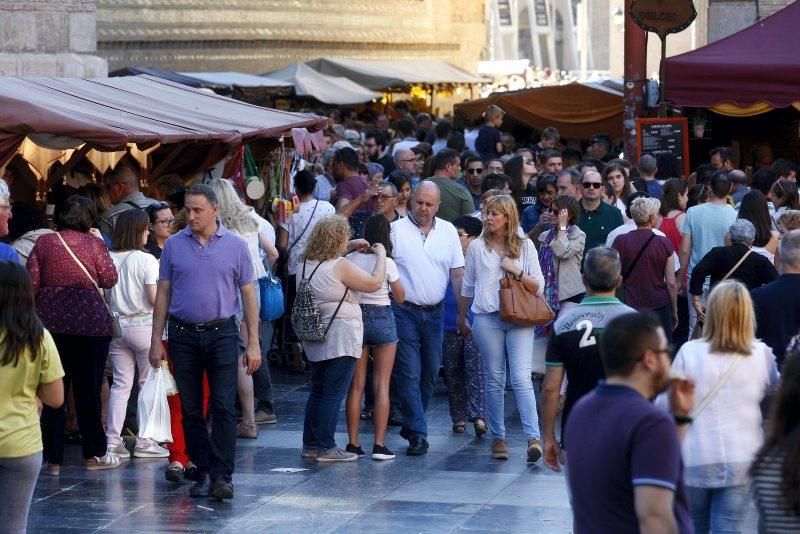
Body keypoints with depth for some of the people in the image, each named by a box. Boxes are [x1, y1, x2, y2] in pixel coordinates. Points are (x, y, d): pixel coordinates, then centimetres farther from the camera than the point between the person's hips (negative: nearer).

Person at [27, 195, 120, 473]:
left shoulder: (43, 243, 2)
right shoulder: (94, 243, -2)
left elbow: (31, 283, 0)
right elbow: (109, 279, 0)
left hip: (50, 319, 1)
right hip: (90, 321, -1)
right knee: (88, 389, 7)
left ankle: (53, 459, 4)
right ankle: (94, 454, 15)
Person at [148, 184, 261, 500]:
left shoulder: (235, 246, 2)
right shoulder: (174, 245, 5)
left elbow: (248, 295, 4)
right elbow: (163, 294, 8)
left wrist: (253, 343, -1)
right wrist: (156, 340, 3)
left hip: (221, 333, -2)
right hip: (183, 335, 2)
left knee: (223, 408, -9)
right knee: (191, 411, 5)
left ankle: (222, 476, -10)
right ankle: (203, 473, 13)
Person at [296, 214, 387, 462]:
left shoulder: (308, 263, 7)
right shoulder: (341, 266, -17)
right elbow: (375, 283, -12)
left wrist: (351, 246, 26)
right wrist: (381, 255, 1)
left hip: (315, 339, 8)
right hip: (340, 338, -8)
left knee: (317, 391, 16)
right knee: (334, 393, -4)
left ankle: (310, 444, 18)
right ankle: (326, 447, -4)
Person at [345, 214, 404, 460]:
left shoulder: (352, 259, -4)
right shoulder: (387, 263, -11)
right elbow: (400, 297, -2)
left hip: (355, 317, 3)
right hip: (382, 318, -3)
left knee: (355, 385, 9)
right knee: (381, 385, 2)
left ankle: (353, 443, 8)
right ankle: (379, 445, -3)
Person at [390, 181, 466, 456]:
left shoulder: (448, 232, 7)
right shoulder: (396, 230, -3)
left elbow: (458, 274, 9)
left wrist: (463, 314, 6)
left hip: (434, 312, 4)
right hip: (404, 310, -4)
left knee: (430, 373, 10)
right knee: (409, 374, -8)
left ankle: (411, 423, 26)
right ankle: (417, 433, -9)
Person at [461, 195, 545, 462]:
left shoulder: (525, 246, 9)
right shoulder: (477, 247, 10)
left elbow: (538, 287, 8)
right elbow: (467, 287, 19)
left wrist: (517, 272, -7)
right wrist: (462, 318, 21)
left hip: (519, 319, -1)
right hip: (487, 318, 1)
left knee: (522, 378, -12)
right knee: (495, 380, 3)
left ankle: (533, 437, -19)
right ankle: (498, 438, 10)